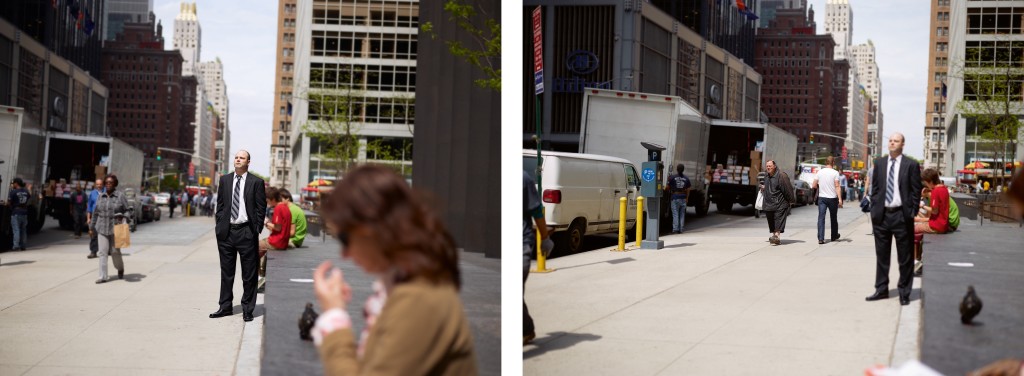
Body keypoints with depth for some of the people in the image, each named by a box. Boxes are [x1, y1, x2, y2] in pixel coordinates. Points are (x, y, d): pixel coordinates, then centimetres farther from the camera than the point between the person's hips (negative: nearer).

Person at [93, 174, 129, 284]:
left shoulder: (120, 196, -2)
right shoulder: (100, 196, 8)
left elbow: (127, 211, 1)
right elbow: (95, 212, 14)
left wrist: (123, 220, -16)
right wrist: (93, 226, 14)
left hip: (115, 228, -3)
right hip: (102, 228, 3)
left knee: (115, 251, 4)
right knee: (102, 252, -4)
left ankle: (120, 269, 32)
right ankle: (103, 276, -3)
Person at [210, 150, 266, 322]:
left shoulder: (256, 182, -1)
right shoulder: (225, 180, 11)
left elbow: (261, 207, -1)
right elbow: (220, 204, 13)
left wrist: (256, 229, -7)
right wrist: (219, 226, 5)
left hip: (246, 232, -3)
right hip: (226, 231, 4)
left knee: (249, 273, 1)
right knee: (226, 271, 10)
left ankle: (247, 309, 8)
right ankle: (225, 307, 18)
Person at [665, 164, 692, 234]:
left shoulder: (672, 177, -6)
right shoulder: (686, 179, 5)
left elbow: (667, 188, -2)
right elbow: (688, 190, 9)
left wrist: (669, 192, 20)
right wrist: (686, 198, 20)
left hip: (675, 197, -3)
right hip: (683, 198, 3)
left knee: (675, 214, -1)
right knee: (682, 214, 9)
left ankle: (675, 229, -7)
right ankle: (681, 229, 9)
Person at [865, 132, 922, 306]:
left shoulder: (911, 165, -1)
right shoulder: (879, 163, 10)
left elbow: (916, 191, -2)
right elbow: (874, 188, 11)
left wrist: (912, 213, -8)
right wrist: (874, 210, 4)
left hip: (901, 215, -4)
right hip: (882, 214, 4)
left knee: (905, 257, 2)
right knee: (881, 255, 10)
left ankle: (904, 292, 9)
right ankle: (881, 289, 19)